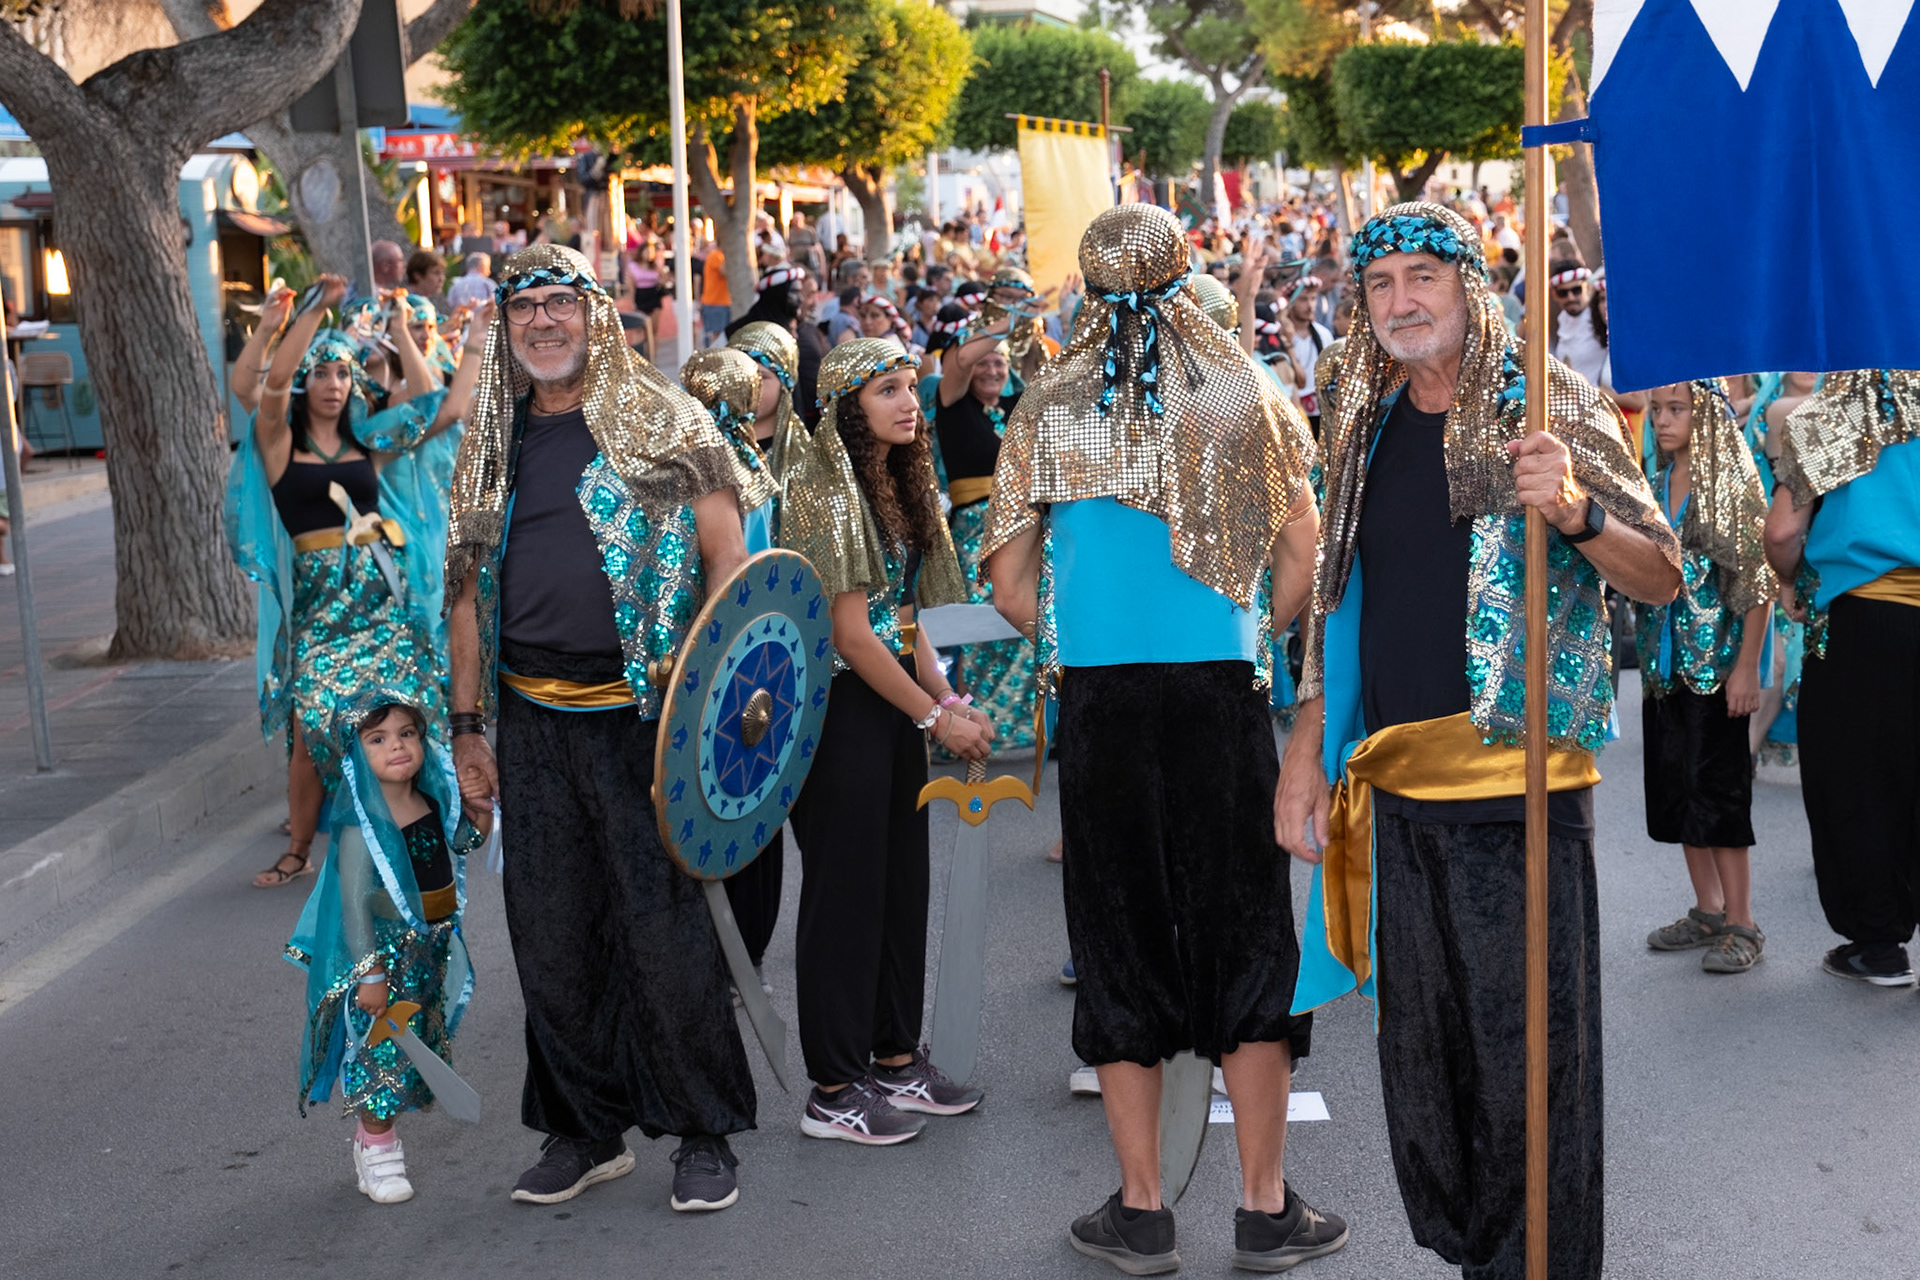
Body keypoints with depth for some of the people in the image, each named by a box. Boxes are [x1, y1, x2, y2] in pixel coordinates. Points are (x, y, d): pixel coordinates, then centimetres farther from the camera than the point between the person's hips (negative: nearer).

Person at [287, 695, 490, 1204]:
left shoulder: (432, 802, 0)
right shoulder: (362, 825, -21)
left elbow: (459, 846, 20)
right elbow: (355, 901, -21)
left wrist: (478, 819, -1)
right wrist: (369, 972, -23)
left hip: (432, 945, 7)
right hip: (384, 948, -7)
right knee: (382, 1051, -1)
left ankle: (371, 1135, 33)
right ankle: (377, 1151, 17)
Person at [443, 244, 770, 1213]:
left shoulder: (661, 421, -1)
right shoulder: (494, 443, 12)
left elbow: (729, 565, -4)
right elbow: (468, 588, 16)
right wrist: (466, 721, 13)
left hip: (640, 712, -4)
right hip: (530, 721, 5)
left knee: (665, 925, 0)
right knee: (549, 933, 10)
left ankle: (704, 1132, 15)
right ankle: (586, 1129, 25)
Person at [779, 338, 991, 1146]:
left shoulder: (897, 486, 11)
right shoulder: (824, 490, -15)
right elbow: (850, 632, -17)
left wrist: (949, 700, 2)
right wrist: (934, 718, -12)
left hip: (894, 701, 8)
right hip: (839, 705, -8)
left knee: (903, 878, 13)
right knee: (845, 888, -1)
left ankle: (896, 1059, 26)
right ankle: (835, 1092, 9)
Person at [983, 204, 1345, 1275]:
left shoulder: (1049, 406, 3)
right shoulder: (1246, 392, 2)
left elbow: (1010, 590, 2)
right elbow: (1304, 560, 1)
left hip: (1099, 704, 1)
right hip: (1223, 700, 0)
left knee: (1120, 945, 8)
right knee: (1247, 938, 7)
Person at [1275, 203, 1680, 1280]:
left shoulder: (1550, 404, -2)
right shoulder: (1367, 429, 13)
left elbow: (1662, 577, -5)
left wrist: (1576, 512, -24)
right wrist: (1306, 754, 13)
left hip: (1517, 778, -5)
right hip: (1395, 785, 5)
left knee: (1531, 1052, -1)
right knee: (1420, 1059, 13)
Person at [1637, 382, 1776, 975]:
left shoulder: (1732, 482, -8)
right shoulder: (1656, 485, 10)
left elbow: (1759, 582, -10)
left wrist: (1747, 666, -15)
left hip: (1716, 657, -7)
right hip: (1666, 660, 7)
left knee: (1717, 787, -5)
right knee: (1676, 786, 10)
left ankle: (1741, 925, 2)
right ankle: (1708, 911, 21)